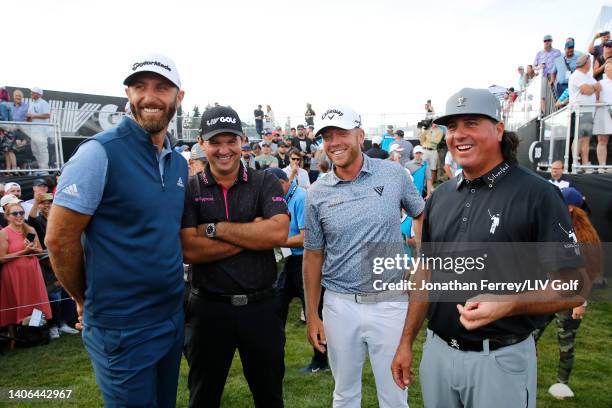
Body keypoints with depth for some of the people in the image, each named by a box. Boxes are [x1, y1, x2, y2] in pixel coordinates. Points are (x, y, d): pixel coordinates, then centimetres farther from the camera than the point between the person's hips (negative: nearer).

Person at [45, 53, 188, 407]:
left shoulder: (179, 162, 6)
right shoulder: (101, 152, -16)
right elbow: (59, 239, -14)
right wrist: (86, 301, -2)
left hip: (173, 317, 7)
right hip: (123, 327, -7)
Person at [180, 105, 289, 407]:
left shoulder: (265, 183, -1)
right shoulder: (189, 190, -2)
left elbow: (278, 233, -17)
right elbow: (189, 250, -15)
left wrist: (216, 229, -15)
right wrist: (253, 235, -16)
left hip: (261, 305, 1)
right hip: (209, 308, 0)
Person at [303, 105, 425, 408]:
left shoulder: (394, 174, -4)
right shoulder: (317, 193, -2)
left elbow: (421, 215, 11)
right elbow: (313, 255, 4)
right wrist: (312, 315, 4)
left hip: (390, 303, -1)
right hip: (340, 304, 1)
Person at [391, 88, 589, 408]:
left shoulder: (537, 195, -12)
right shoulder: (440, 197, 5)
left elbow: (572, 289, -11)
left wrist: (508, 305, -28)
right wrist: (406, 342, 9)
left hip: (500, 358, -5)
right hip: (436, 351, 6)